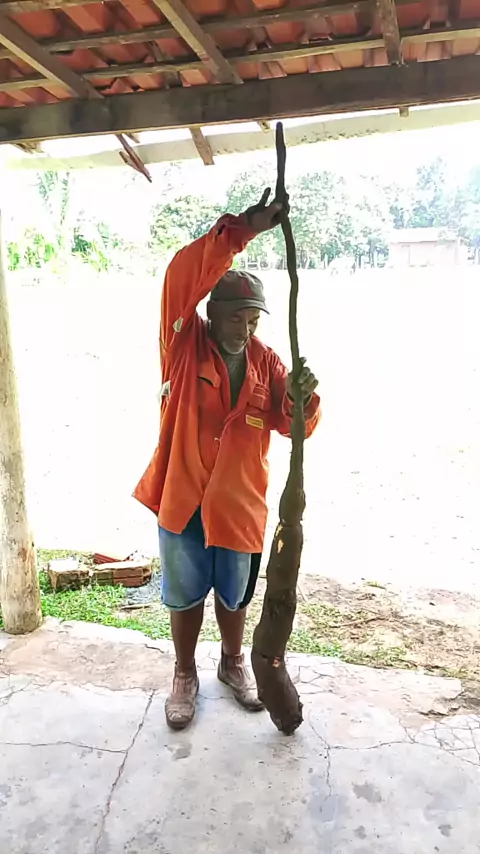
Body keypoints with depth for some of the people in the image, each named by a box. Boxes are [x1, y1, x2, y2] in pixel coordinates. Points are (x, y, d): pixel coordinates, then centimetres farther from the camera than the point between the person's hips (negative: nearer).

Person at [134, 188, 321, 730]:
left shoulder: (266, 363, -2)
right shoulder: (186, 345, -9)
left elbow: (294, 426, -7)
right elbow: (182, 276, -24)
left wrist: (303, 397, -29)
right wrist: (242, 230, -31)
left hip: (239, 502, 2)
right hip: (182, 497, -2)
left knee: (234, 596, 19)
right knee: (185, 595, 15)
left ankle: (233, 664, 46)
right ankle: (185, 675, 38)